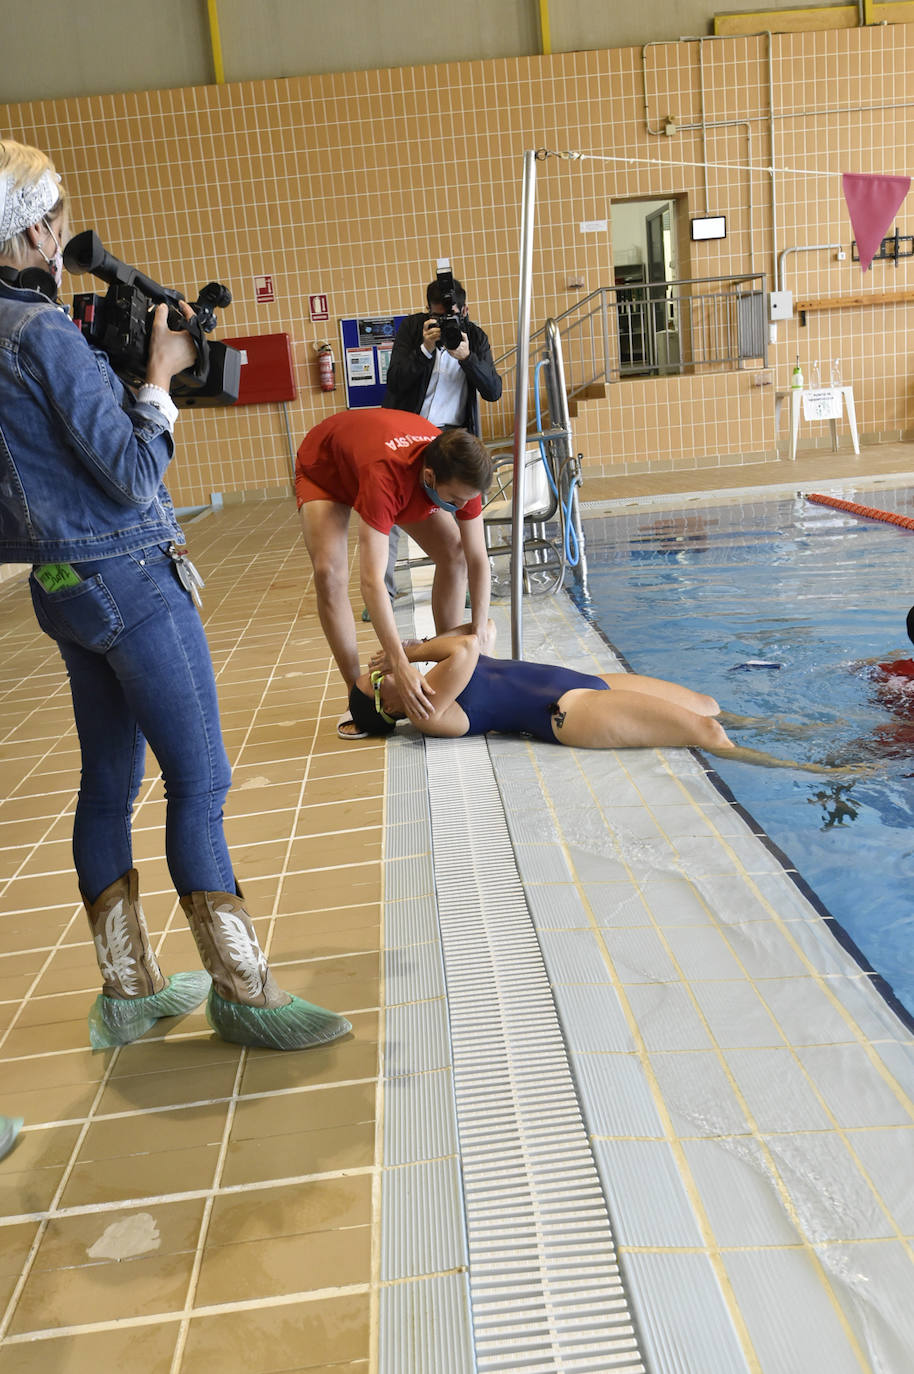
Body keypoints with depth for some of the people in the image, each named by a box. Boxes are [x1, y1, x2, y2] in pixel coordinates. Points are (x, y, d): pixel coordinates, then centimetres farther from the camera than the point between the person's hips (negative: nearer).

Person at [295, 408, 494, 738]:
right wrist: (400, 665, -55)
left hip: (405, 466, 5)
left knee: (453, 553, -11)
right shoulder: (384, 476, -48)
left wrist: (479, 632, -26)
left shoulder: (461, 475, -33)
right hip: (325, 467, -4)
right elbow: (372, 581, -52)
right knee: (329, 574, -24)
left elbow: (477, 559, -21)